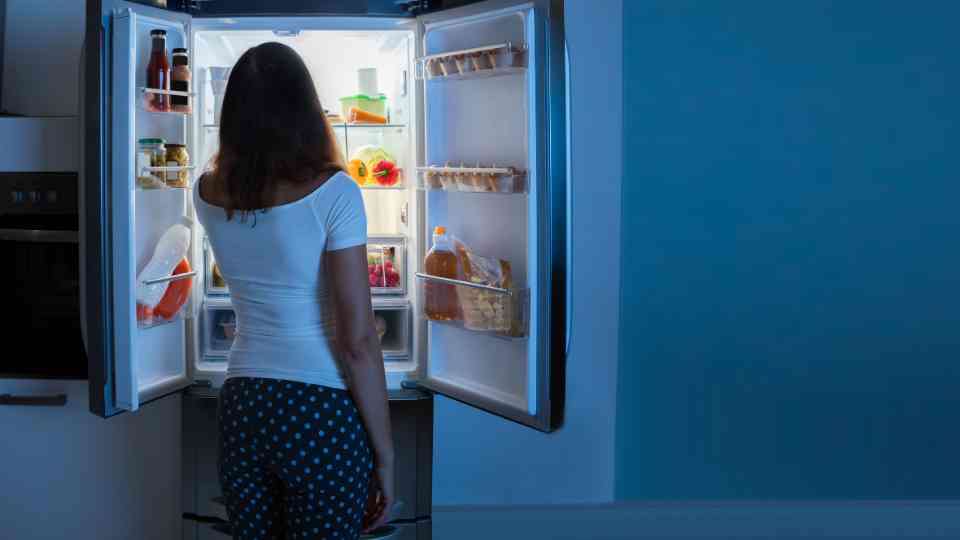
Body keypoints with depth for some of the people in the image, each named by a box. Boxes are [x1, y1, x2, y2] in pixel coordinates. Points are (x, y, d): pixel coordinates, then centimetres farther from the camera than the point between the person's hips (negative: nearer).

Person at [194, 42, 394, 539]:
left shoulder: (208, 193, 1)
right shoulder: (332, 192, -14)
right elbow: (357, 341, -15)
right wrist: (384, 454, -7)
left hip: (241, 408, 5)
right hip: (321, 415, -4)